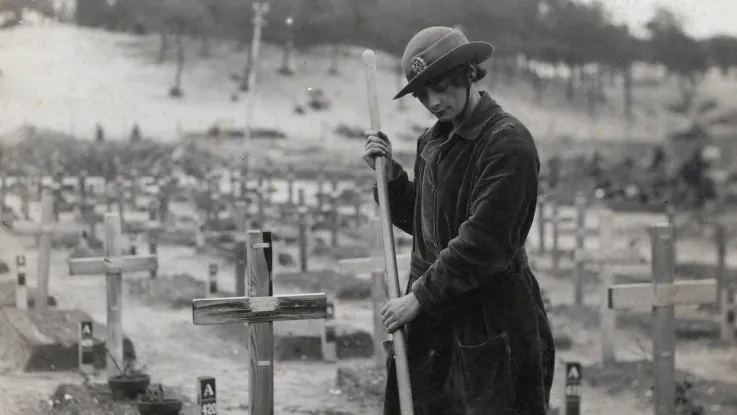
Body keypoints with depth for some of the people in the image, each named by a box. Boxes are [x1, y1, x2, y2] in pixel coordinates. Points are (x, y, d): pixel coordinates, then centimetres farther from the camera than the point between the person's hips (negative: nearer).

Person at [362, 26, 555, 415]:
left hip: (490, 321, -8)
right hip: (432, 315, 8)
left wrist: (421, 296, -17)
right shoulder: (433, 140, 11)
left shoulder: (508, 142, -14)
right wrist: (389, 174, 8)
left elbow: (482, 241, -20)